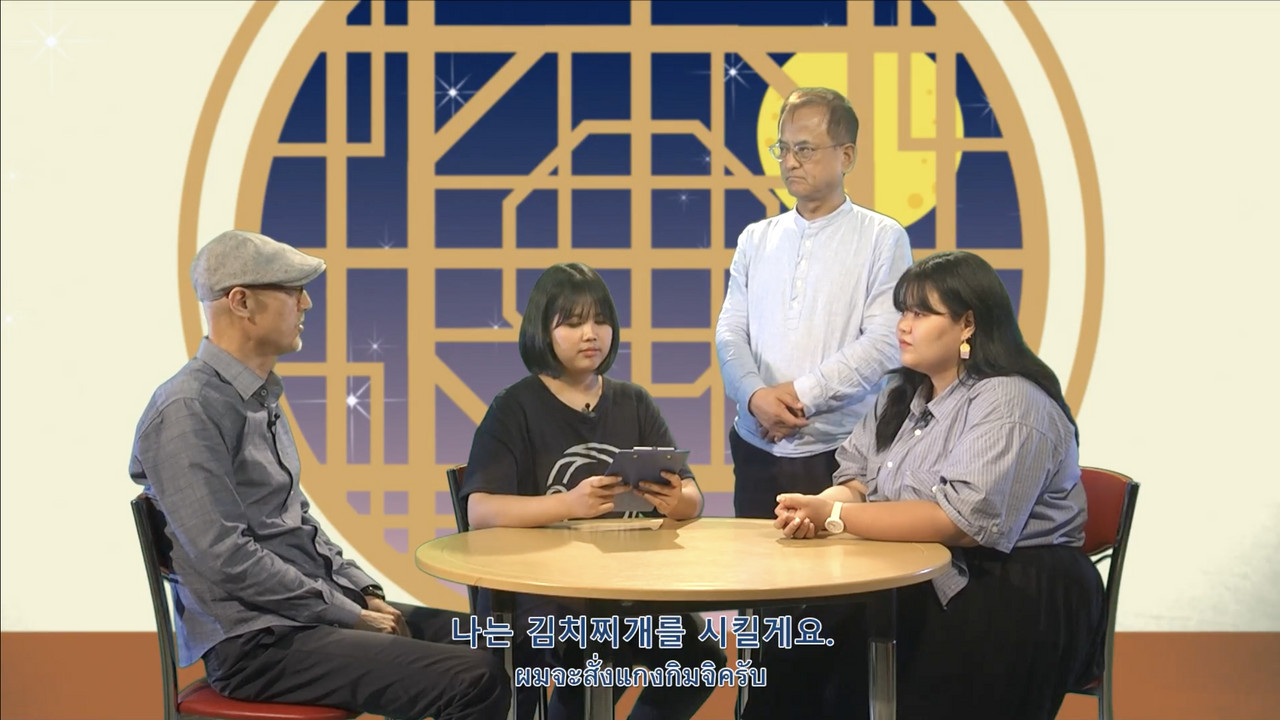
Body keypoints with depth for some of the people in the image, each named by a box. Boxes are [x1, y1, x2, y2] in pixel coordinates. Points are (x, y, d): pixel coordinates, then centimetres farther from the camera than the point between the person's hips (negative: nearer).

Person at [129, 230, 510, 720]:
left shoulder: (260, 398, 15)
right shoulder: (188, 411, -16)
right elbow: (228, 558, -21)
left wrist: (365, 595, 7)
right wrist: (349, 615, -15)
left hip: (313, 612, 10)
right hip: (256, 642, -10)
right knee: (475, 680, -22)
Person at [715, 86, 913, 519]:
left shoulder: (882, 239, 1)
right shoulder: (756, 239, 14)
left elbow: (883, 344, -9)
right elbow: (730, 332, 7)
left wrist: (801, 394, -13)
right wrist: (756, 395, -13)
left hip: (841, 451, -4)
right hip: (757, 448, 4)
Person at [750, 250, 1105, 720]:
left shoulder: (1009, 404, -14)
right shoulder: (902, 397, 13)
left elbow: (962, 522, -24)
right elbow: (855, 482, 8)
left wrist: (835, 516, -22)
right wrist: (817, 509, -16)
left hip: (1016, 607, -7)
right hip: (925, 586, 7)